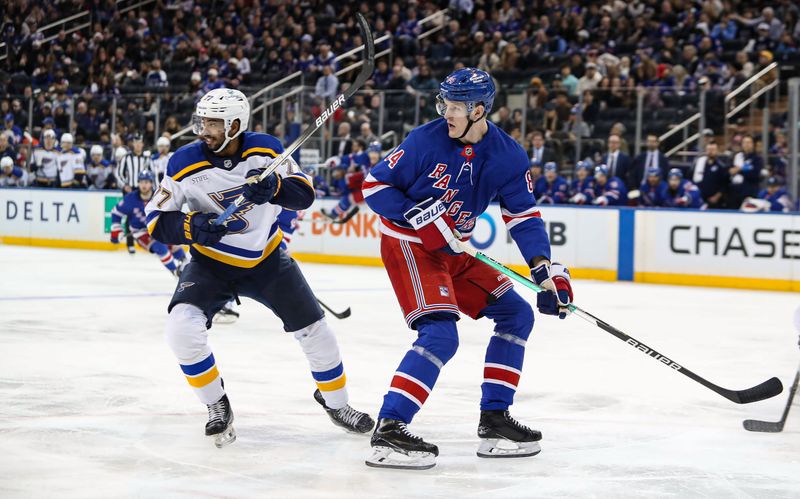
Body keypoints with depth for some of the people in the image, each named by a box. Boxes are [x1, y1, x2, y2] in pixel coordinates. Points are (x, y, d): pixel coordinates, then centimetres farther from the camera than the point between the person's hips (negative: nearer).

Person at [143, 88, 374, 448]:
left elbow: (304, 195, -17)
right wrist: (191, 227, -33)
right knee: (182, 327, -25)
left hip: (267, 259, 1)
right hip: (212, 263, -1)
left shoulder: (265, 149, -15)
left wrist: (273, 185, -37)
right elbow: (157, 221, -14)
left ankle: (334, 401, 30)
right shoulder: (185, 164, -18)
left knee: (312, 328, 4)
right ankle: (217, 405, -2)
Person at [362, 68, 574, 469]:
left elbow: (523, 215, -2)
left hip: (453, 250, 7)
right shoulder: (426, 140, -18)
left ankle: (494, 419, 12)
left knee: (516, 314, 7)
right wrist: (417, 215, -25)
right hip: (407, 245, -7)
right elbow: (374, 185, -12)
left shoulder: (508, 156, -6)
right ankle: (388, 431, -26)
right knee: (440, 334, -24)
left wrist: (545, 267, -15)